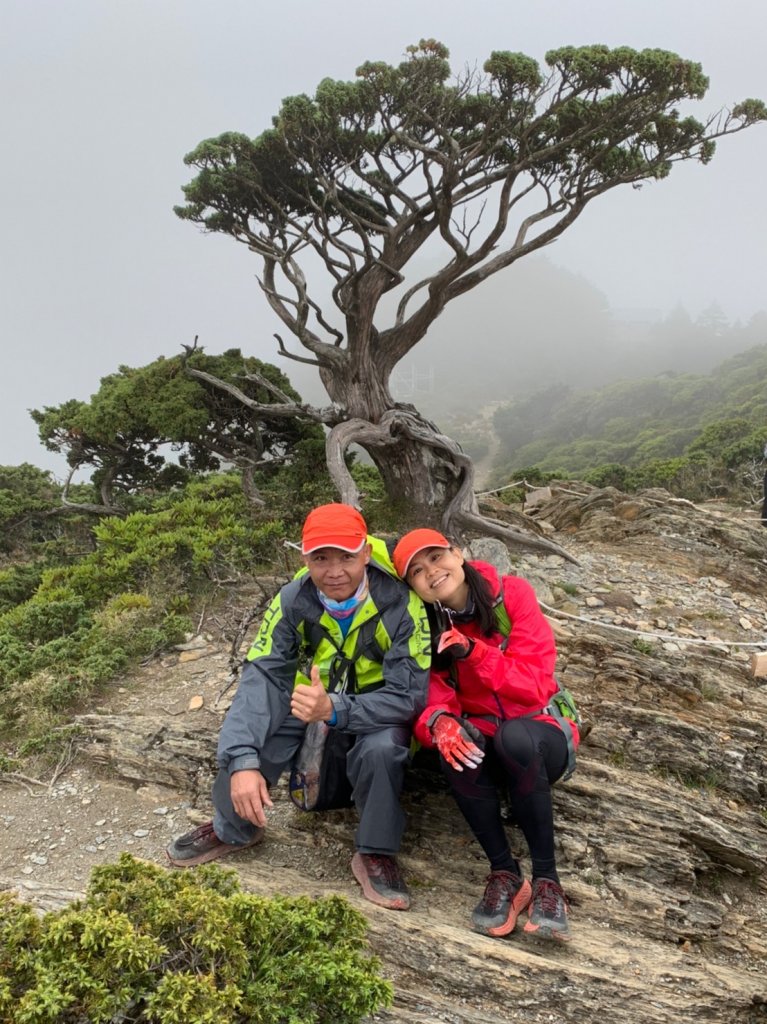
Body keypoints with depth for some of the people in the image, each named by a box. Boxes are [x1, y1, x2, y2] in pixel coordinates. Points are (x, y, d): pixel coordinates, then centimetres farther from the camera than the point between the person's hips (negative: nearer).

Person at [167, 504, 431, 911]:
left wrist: (334, 710, -44)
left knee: (381, 748, -36)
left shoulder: (400, 603, -26)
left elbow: (407, 695, -28)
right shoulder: (293, 601, -18)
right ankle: (232, 829, 8)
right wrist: (243, 762, -39)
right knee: (246, 736, -23)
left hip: (377, 708, -3)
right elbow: (260, 677, -25)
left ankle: (375, 854, -9)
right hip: (310, 700, 3)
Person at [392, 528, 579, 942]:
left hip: (540, 732, -1)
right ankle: (504, 874, -21)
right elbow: (433, 697, -11)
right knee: (456, 740, -33)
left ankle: (546, 879, -24)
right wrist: (439, 721, -35)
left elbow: (533, 686, -16)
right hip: (483, 742, 2)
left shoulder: (512, 594, -11)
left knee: (514, 736, -36)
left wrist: (472, 650, -30)